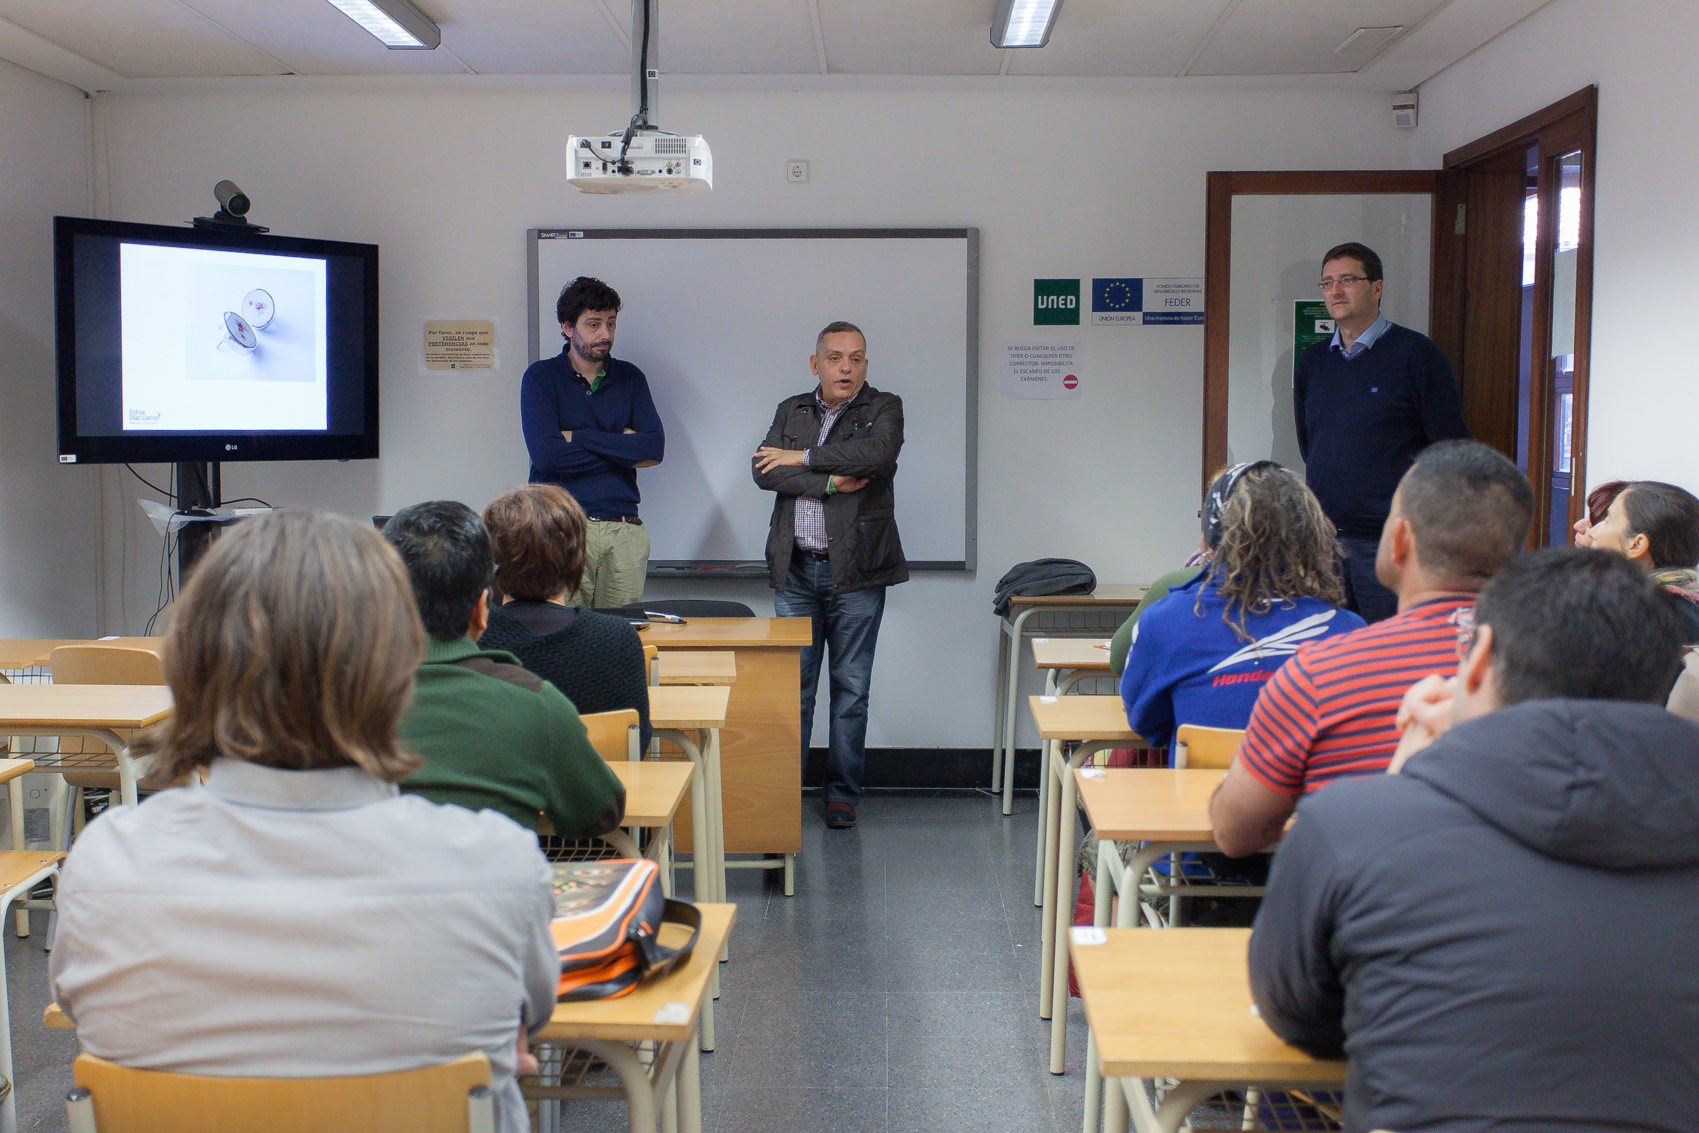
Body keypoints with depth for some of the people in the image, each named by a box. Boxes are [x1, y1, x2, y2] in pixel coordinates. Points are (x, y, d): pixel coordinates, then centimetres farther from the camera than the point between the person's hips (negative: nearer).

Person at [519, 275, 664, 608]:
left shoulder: (630, 377, 14)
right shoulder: (541, 377, 4)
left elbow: (655, 448, -1)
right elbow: (546, 453, -11)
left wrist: (580, 437, -6)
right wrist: (622, 447, -3)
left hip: (624, 530, 3)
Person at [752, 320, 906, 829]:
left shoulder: (884, 408, 5)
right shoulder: (791, 411, 14)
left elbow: (876, 455, -18)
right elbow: (764, 471, -2)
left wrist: (801, 458, -10)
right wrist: (831, 482, -12)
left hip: (856, 571, -2)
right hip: (795, 570, 2)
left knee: (851, 688, 4)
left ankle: (842, 792, 15)